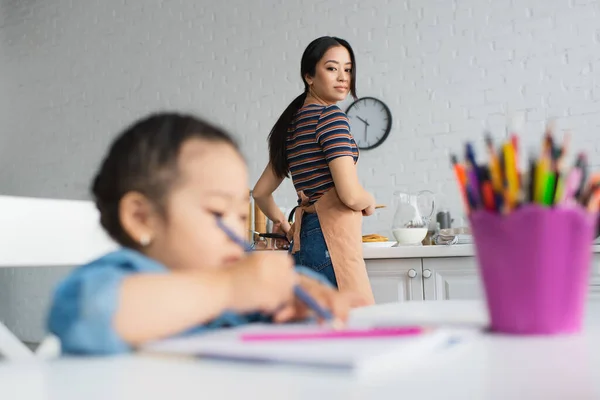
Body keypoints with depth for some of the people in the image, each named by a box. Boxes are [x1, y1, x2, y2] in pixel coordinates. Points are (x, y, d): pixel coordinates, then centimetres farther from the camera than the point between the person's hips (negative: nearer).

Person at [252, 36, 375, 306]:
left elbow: (260, 192, 23)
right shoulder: (330, 115, -7)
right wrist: (369, 202, 3)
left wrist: (284, 225, 31)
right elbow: (350, 194, -17)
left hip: (304, 241, 9)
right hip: (330, 240, -9)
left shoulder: (294, 122, 18)